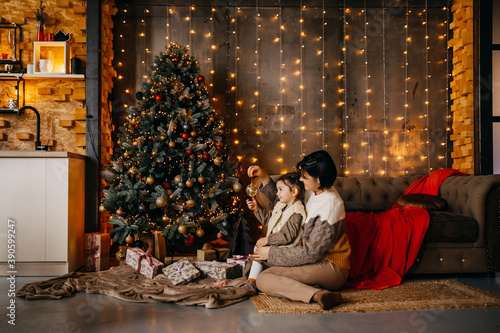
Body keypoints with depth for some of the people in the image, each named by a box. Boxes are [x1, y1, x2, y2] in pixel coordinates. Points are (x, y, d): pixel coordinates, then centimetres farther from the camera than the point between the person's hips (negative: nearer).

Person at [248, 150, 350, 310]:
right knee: (263, 280, -6)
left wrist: (272, 253, -13)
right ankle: (320, 294, -18)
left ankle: (318, 294, -31)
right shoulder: (312, 194, 7)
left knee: (263, 279, -21)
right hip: (316, 262, 10)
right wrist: (264, 177, 10)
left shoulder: (330, 205, -20)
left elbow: (311, 252, -20)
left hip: (331, 268, -10)